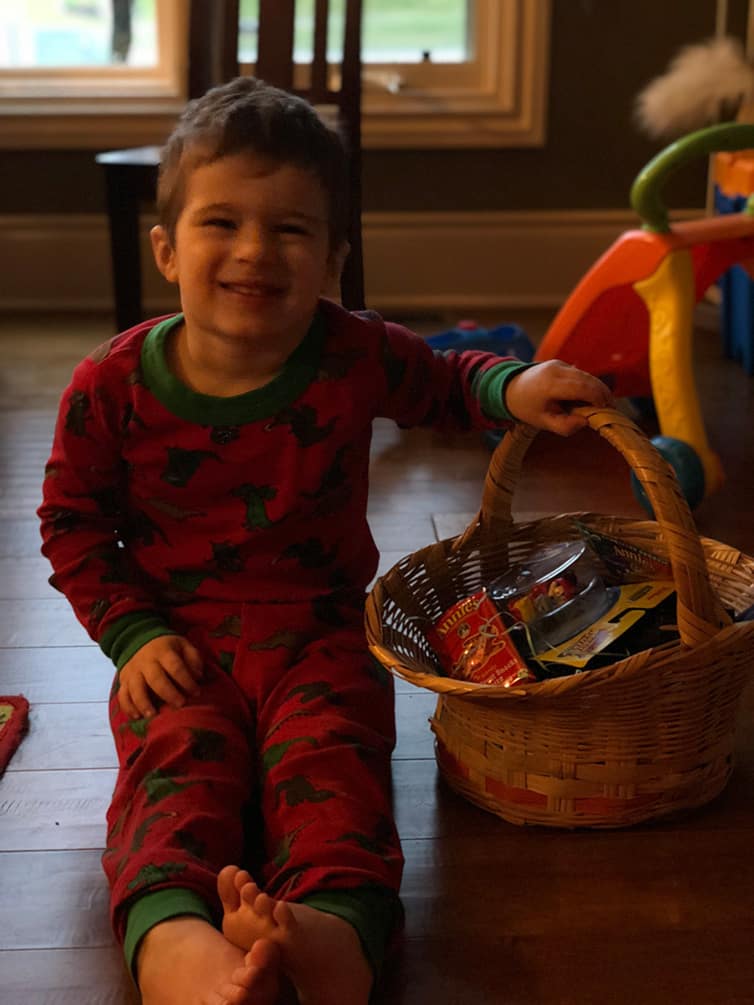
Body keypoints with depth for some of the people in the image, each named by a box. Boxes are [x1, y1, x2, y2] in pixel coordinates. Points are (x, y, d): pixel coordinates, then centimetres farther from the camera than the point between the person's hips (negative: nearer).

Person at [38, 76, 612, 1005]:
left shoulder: (355, 357, -5)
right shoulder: (114, 387, -6)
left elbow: (441, 384, 16)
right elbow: (73, 520, 6)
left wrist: (512, 387, -8)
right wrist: (131, 632, -5)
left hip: (318, 629, 1)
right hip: (180, 642, 0)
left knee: (329, 756, -27)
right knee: (178, 759, -28)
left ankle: (333, 927, -52)